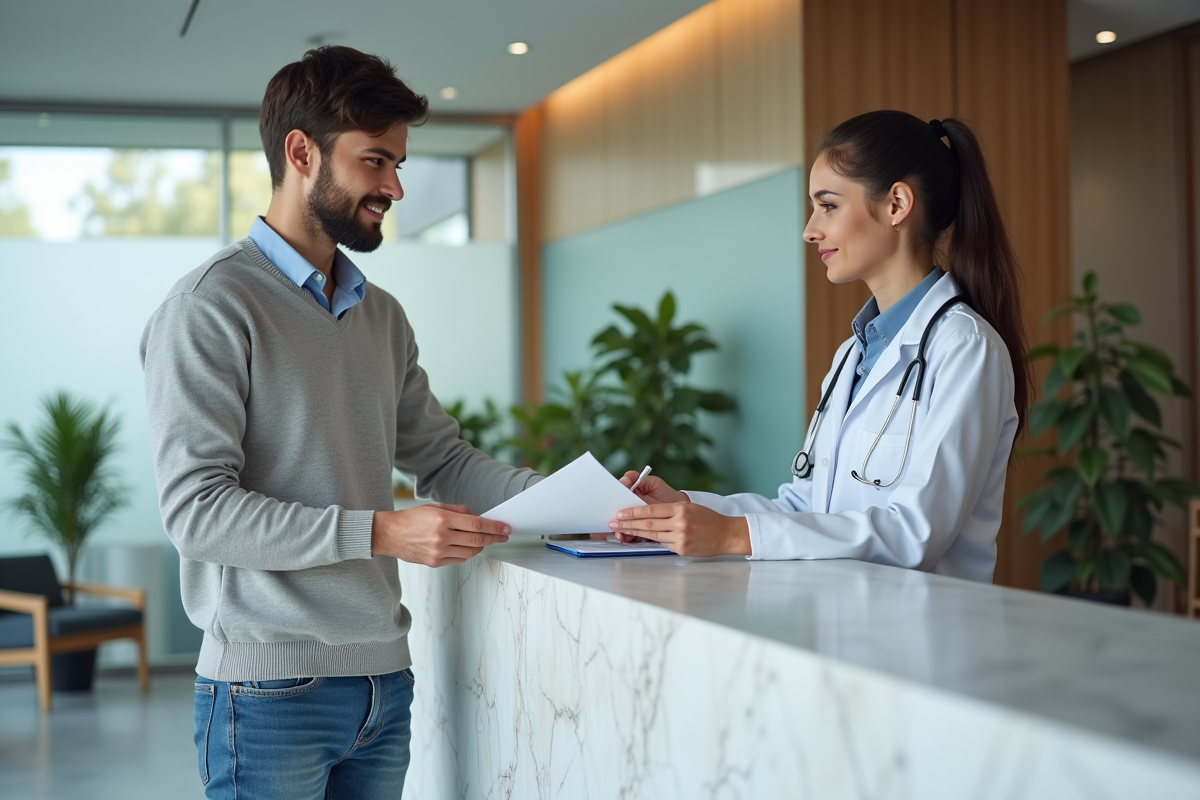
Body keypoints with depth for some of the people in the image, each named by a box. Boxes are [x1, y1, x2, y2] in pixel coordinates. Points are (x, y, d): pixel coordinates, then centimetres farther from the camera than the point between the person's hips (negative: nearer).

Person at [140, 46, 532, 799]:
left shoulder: (382, 315, 14)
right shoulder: (212, 308, -10)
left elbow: (442, 456, 16)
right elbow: (197, 511, -17)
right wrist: (380, 532, -24)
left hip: (386, 679, 7)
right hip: (272, 690, -7)